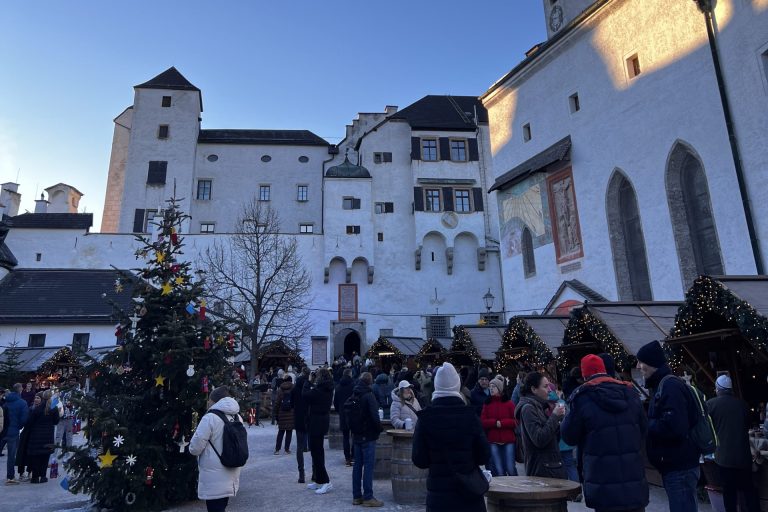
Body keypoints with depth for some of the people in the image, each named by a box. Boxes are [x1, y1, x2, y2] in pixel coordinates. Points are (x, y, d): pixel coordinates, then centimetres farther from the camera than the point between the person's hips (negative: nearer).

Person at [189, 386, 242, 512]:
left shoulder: (210, 418, -18)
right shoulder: (237, 417, 6)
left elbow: (195, 448, -15)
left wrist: (192, 447, 6)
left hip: (214, 479, -7)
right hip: (230, 475, 7)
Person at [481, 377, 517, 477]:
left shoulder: (509, 403, 1)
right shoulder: (487, 404, 6)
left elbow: (516, 421, -2)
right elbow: (482, 422, 1)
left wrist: (502, 423, -14)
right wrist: (495, 423, -14)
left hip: (508, 440, -1)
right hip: (493, 442, 2)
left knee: (510, 468, -1)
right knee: (498, 471, 3)